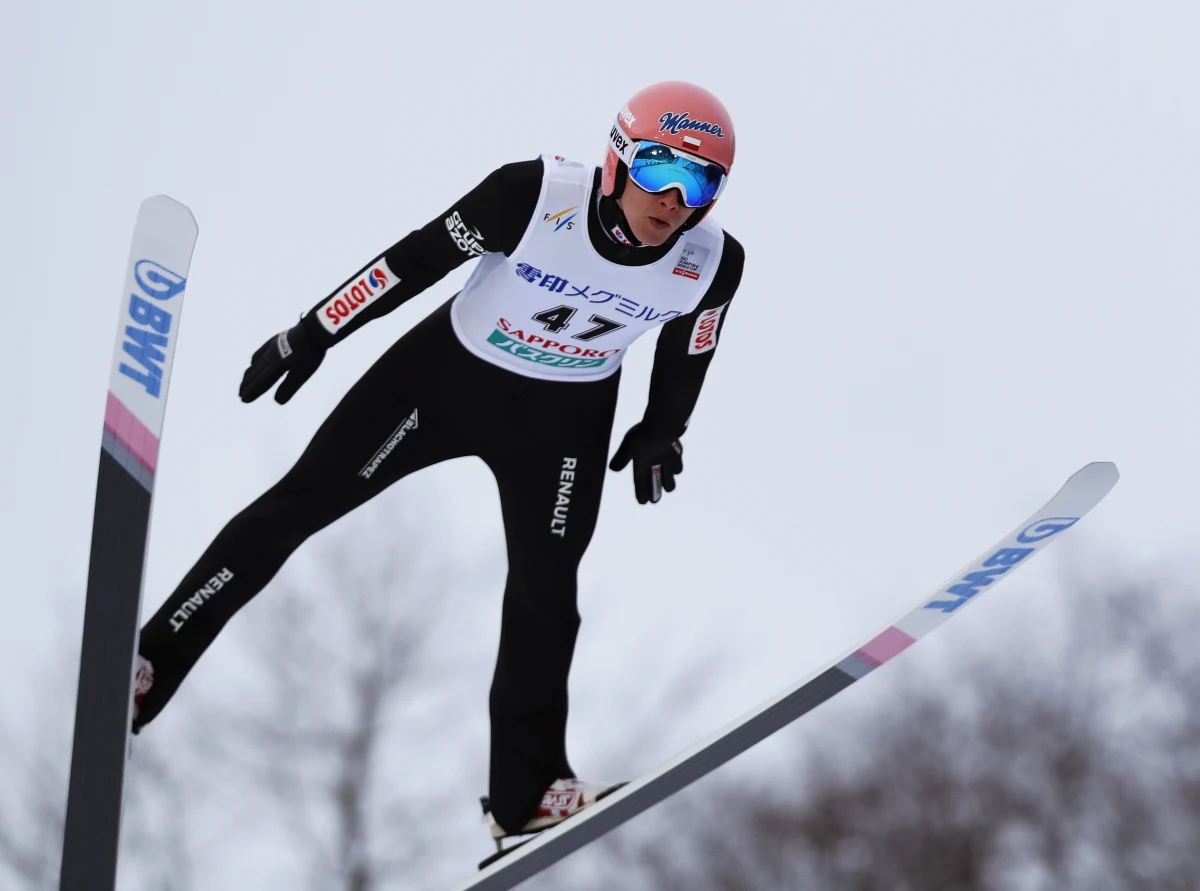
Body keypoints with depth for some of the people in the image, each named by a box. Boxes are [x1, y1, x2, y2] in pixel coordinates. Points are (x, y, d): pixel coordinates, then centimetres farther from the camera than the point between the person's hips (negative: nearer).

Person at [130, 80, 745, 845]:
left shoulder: (713, 263, -22)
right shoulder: (536, 196, -31)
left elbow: (687, 354, 1)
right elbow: (418, 260, -19)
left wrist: (662, 431, 13)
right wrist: (313, 335, -11)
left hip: (564, 422, 2)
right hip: (446, 372, -2)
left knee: (546, 595, 0)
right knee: (299, 503, -2)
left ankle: (527, 792, 16)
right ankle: (145, 668, 8)